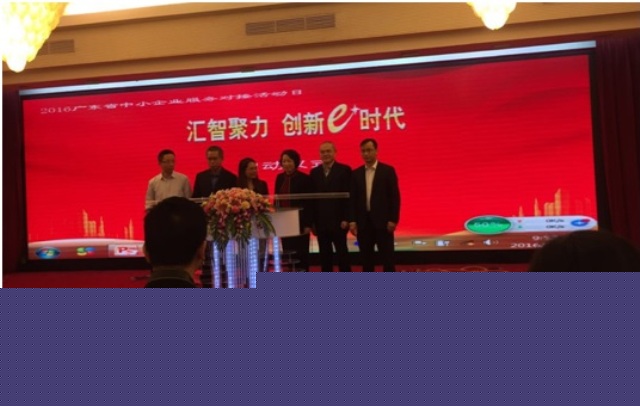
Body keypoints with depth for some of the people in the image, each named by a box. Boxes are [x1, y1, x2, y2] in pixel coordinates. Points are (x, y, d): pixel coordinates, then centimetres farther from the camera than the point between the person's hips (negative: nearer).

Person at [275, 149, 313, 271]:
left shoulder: (305, 178, -7)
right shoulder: (279, 178, 9)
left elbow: (309, 202, -9)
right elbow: (276, 200, 12)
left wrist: (308, 224, -12)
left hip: (300, 222, -5)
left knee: (301, 253, 2)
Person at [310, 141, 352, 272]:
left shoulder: (344, 170, -2)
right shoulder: (314, 172, 9)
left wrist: (346, 219, -13)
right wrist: (312, 221, 3)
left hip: (338, 220, -4)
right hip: (320, 221, 4)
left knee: (342, 252, 2)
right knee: (324, 254, 9)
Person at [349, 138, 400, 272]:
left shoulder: (388, 170, 0)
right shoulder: (356, 173, 9)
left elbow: (394, 197, -3)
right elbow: (353, 199, 7)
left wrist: (393, 219, -10)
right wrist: (352, 220, -2)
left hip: (383, 221, -3)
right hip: (363, 222, 3)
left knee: (387, 257, 1)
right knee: (366, 258, 8)